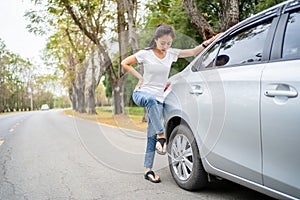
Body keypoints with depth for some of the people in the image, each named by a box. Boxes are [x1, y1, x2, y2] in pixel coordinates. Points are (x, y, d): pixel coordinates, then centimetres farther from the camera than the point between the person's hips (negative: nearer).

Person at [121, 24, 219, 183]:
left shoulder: (171, 53, 4)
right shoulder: (146, 54, -6)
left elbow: (193, 52, 4)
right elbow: (125, 63, 2)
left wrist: (208, 42, -11)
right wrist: (140, 77, -4)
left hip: (158, 99, 3)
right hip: (141, 93, -3)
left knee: (152, 134, -3)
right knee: (151, 99, -41)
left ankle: (148, 170, 4)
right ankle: (161, 136, -37)